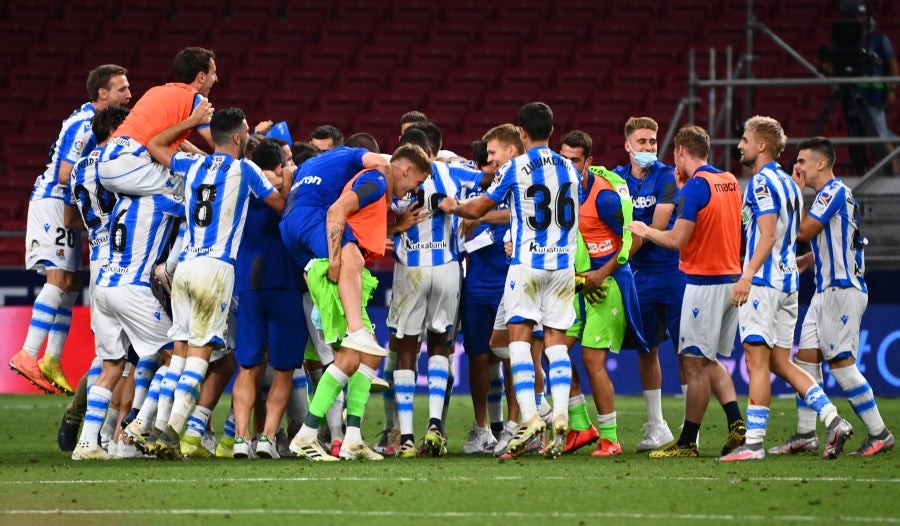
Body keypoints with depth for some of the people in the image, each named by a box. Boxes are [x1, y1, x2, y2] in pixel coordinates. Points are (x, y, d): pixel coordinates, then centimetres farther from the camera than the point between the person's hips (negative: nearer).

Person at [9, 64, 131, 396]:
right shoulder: (83, 125, -17)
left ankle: (51, 362, 10)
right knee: (59, 279, -18)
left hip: (67, 207, 10)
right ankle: (28, 355, -22)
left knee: (70, 284, 8)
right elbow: (66, 175, -21)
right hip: (52, 203, -10)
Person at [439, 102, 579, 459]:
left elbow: (477, 209, 4)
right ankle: (560, 416, -9)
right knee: (556, 341, 4)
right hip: (563, 263, 4)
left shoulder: (515, 168, -5)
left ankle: (529, 417, -14)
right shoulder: (569, 169, 8)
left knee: (519, 336, -2)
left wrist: (452, 207, 26)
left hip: (527, 263, -4)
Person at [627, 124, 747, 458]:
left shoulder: (695, 186, -14)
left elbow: (677, 239, -17)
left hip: (704, 281, -8)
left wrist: (645, 231, 0)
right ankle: (736, 425, 3)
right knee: (710, 361, 17)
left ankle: (688, 442, 2)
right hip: (731, 278, 8)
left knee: (695, 363, -2)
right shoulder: (730, 181, 10)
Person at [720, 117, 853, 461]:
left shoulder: (762, 182, -11)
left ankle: (753, 442, -9)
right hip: (787, 280, 9)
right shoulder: (788, 183, 17)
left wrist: (747, 275, -25)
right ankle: (833, 420, 1)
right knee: (780, 363, 11)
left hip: (764, 281, -9)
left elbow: (768, 234, -20)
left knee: (757, 361, -8)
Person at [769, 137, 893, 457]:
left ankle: (879, 435, -5)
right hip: (827, 290, 10)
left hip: (842, 290, -10)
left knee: (841, 362, -9)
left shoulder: (834, 192, -12)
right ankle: (805, 435, 11)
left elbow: (804, 231, -16)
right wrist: (802, 261, 11)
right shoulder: (828, 194, 18)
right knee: (806, 358, 8)